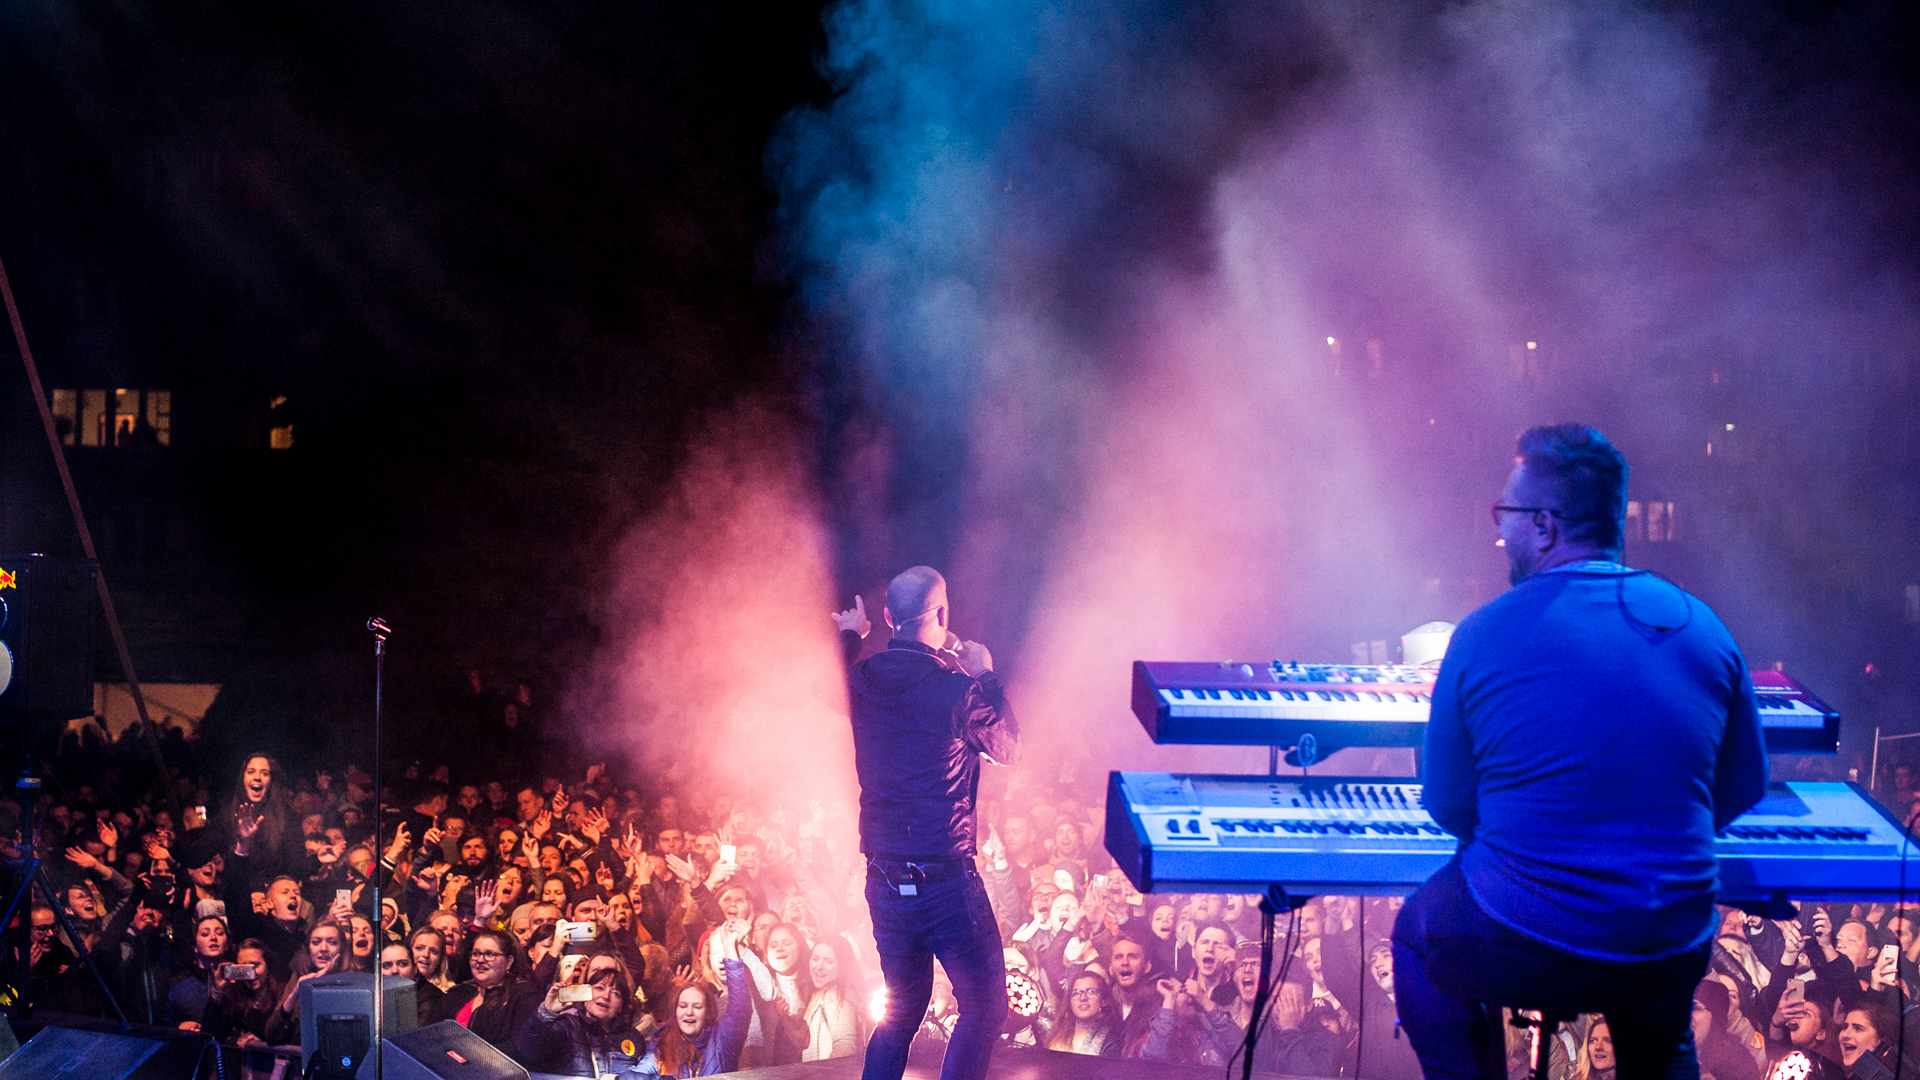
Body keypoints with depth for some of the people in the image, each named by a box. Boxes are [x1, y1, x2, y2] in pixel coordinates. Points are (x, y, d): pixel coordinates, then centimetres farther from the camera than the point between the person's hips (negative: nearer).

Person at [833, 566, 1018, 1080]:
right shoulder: (957, 689, -15)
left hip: (884, 879, 6)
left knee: (903, 1006, 20)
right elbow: (1005, 747, 3)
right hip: (947, 879, -6)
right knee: (984, 1008, 6)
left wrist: (849, 637, 41)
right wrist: (986, 676, 14)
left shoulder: (863, 680, 0)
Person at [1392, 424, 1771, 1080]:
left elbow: (1449, 811, -1)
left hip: (1523, 955, -3)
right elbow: (1743, 789, 11)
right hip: (1674, 962, 4)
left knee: (1417, 931, 29)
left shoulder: (1483, 636, -10)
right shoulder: (1704, 627, 0)